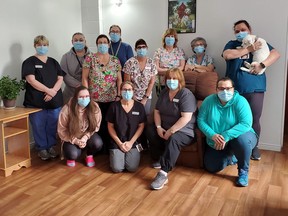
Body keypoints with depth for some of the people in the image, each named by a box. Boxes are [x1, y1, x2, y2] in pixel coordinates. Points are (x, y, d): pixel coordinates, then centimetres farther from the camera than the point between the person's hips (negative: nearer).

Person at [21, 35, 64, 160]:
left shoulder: (53, 62, 13)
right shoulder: (29, 62, 0)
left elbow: (60, 79, 5)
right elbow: (31, 80, -12)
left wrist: (53, 91, -12)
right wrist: (48, 90, -16)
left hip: (54, 101, 4)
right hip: (36, 102, -3)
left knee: (52, 126, 9)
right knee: (39, 127, 3)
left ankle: (51, 147, 25)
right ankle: (42, 149, 17)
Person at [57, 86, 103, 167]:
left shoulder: (94, 107, -17)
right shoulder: (67, 110, -22)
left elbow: (95, 127, -7)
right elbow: (62, 130, -11)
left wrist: (85, 138, -21)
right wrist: (75, 141, -20)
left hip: (87, 136, 2)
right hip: (71, 138, -1)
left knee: (98, 143, -29)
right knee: (73, 154, -29)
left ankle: (89, 155, 6)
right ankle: (71, 157, 11)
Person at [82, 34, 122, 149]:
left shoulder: (115, 60, 8)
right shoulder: (90, 58, 1)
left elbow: (119, 79, 9)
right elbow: (84, 78, -2)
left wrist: (119, 95, 1)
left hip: (112, 99, 2)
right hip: (94, 99, -2)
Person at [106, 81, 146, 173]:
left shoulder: (139, 106, -1)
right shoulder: (114, 106, -3)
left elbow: (141, 126, 1)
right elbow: (110, 126, 0)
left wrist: (131, 142, -8)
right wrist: (119, 143, -8)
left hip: (133, 142, 0)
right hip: (117, 142, 0)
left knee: (132, 168, -15)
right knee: (117, 168, -13)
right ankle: (114, 153, 19)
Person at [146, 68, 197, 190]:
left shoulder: (186, 94, -14)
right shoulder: (164, 93, 9)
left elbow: (186, 118, -23)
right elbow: (157, 111, 9)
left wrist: (171, 131, -24)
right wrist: (159, 127, -7)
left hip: (184, 131, -7)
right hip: (165, 129, 7)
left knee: (173, 139, -36)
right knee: (150, 131, -16)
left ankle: (163, 174, -39)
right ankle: (159, 159, 1)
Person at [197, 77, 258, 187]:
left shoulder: (240, 101, -19)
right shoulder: (209, 100, -8)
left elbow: (246, 124, -29)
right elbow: (201, 120, -10)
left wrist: (226, 136, -37)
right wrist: (213, 135, -27)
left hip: (236, 137, -4)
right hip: (216, 143, 4)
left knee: (242, 140, -38)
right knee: (211, 167, -1)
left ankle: (243, 172, -13)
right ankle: (231, 157, 30)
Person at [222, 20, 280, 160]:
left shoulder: (260, 43, 13)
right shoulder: (232, 44, 12)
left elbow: (276, 54, 0)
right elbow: (227, 55, -11)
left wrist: (262, 65, -15)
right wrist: (248, 49, -12)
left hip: (255, 89, 0)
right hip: (234, 90, 1)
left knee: (254, 120, 1)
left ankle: (254, 147, 20)